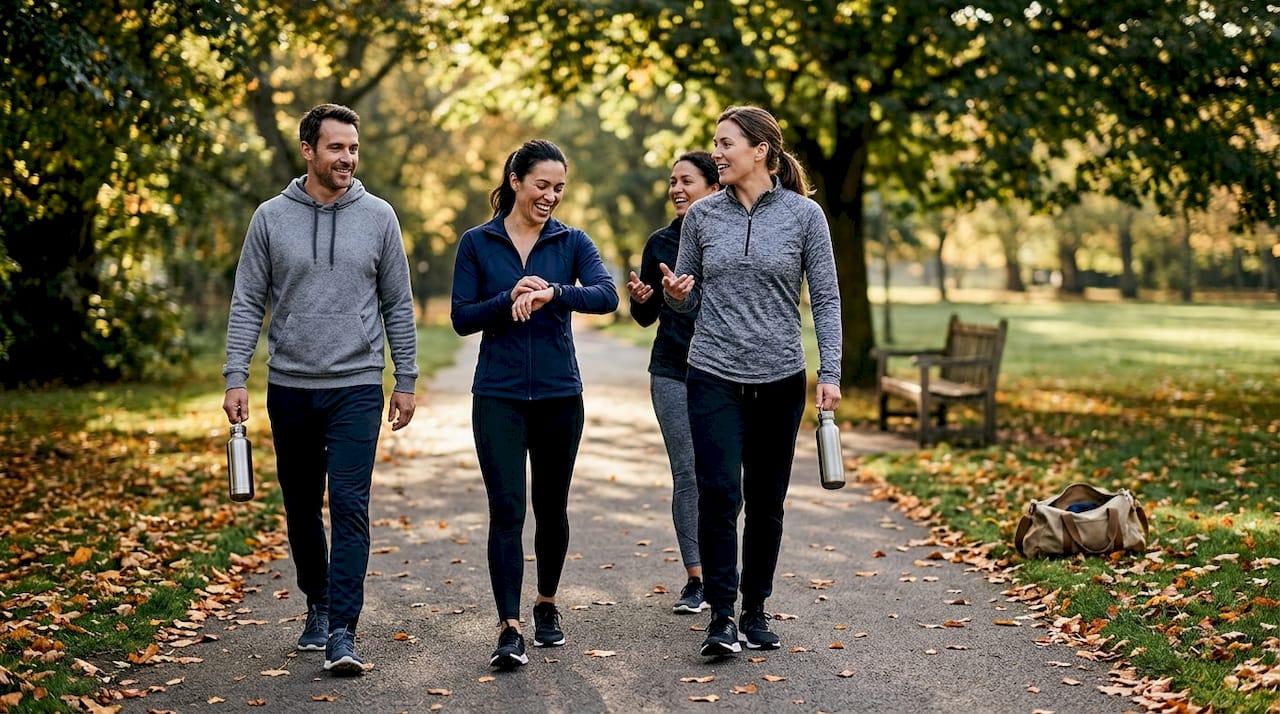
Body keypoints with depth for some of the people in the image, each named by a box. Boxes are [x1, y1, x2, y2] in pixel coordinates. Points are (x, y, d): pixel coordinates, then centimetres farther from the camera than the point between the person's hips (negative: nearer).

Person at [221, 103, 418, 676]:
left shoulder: (377, 216, 2)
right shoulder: (271, 218, 2)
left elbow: (398, 306, 6)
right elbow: (247, 305, 3)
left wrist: (406, 381, 4)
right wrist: (235, 378, -5)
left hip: (356, 388, -2)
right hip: (290, 387, 2)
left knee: (349, 507, -10)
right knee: (301, 508, 12)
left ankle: (342, 631, -10)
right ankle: (317, 607, 30)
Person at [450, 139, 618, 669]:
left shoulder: (572, 242, 2)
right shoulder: (477, 243, 2)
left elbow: (606, 296, -16)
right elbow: (462, 318, -3)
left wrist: (553, 293, -32)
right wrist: (511, 297, -19)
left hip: (559, 395, 2)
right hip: (499, 396, -2)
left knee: (551, 507, 12)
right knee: (507, 510, -9)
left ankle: (547, 605, 33)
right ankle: (509, 629, -10)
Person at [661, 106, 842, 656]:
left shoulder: (804, 215, -2)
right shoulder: (702, 215, 3)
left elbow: (826, 300, 0)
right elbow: (689, 297, 11)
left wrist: (830, 372, -8)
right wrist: (675, 294, -12)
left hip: (780, 380, 0)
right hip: (715, 377, 0)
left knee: (766, 502, 9)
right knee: (719, 494, -12)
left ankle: (756, 611, 22)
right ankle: (720, 617, -5)